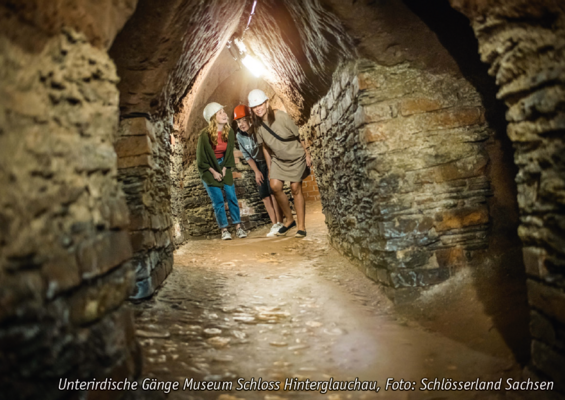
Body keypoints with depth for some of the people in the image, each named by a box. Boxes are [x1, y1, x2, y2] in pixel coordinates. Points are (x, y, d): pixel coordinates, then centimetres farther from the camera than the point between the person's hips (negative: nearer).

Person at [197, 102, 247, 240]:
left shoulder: (229, 132, -7)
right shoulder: (205, 135, -20)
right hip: (208, 168, -4)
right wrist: (214, 172, -10)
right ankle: (224, 230, 5)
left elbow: (229, 153, 6)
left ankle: (238, 227, 5)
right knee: (218, 200, -4)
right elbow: (201, 158, -10)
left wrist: (224, 169, -3)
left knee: (231, 196, -3)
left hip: (223, 165, 4)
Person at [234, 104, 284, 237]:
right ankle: (274, 224, 2)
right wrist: (256, 171, -5)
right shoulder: (240, 136, -10)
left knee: (272, 190, -17)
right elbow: (247, 155, 1)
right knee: (263, 194, -2)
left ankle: (280, 223, -13)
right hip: (259, 164, 5)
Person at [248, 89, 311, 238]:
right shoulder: (258, 125, -6)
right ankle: (289, 220, 10)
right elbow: (265, 147, 5)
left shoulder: (281, 117, -22)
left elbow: (298, 136, -12)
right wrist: (269, 168, 7)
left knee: (296, 189, -3)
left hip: (296, 157, -4)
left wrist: (307, 154, -5)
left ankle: (301, 226, 8)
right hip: (278, 160, 4)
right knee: (275, 186, -10)